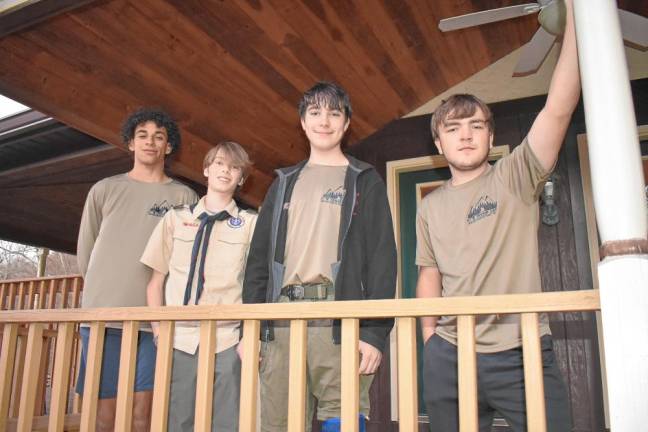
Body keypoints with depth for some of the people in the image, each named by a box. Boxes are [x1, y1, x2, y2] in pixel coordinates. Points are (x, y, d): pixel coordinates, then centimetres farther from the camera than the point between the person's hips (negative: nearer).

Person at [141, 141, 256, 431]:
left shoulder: (250, 224, 7)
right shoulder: (175, 218, 12)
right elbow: (156, 281, 13)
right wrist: (158, 329, 3)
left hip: (229, 341, -1)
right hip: (179, 340, 2)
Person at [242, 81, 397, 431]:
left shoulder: (365, 181, 9)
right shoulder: (284, 183, 19)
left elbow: (382, 259, 0)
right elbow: (259, 258, 15)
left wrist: (376, 331, -11)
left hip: (340, 324, -3)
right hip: (281, 323, 4)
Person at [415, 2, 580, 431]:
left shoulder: (516, 178, 0)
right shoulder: (430, 207, 11)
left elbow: (560, 108, -12)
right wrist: (429, 333, 6)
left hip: (522, 352, -2)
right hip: (448, 355, 3)